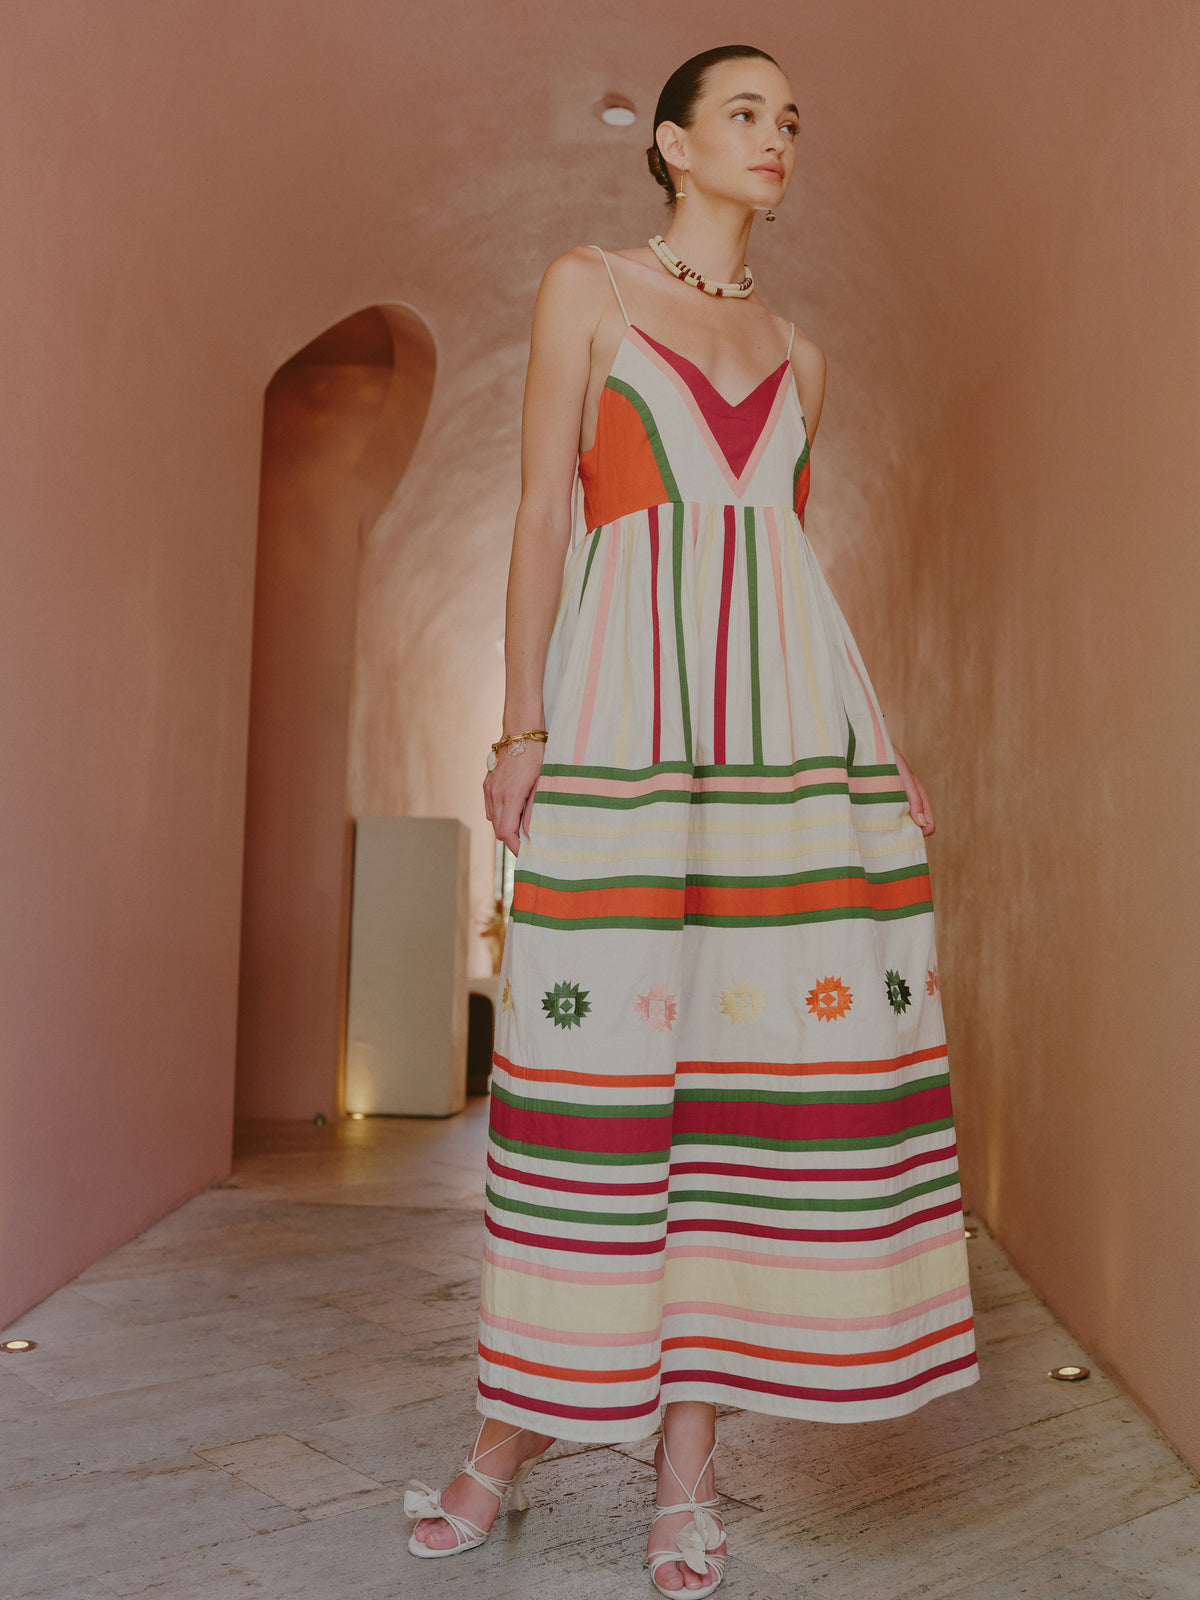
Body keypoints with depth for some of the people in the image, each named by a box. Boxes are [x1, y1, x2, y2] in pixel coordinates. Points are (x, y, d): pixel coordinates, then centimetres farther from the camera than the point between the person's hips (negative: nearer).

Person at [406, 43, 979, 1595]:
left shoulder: (797, 354, 23)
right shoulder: (587, 286, 11)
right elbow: (541, 510, 1)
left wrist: (881, 750, 13)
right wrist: (524, 723, -9)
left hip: (791, 709, 4)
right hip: (629, 700, -4)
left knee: (759, 1037, -3)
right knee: (604, 1043, -5)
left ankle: (687, 1449, 8)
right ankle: (519, 1424, 13)